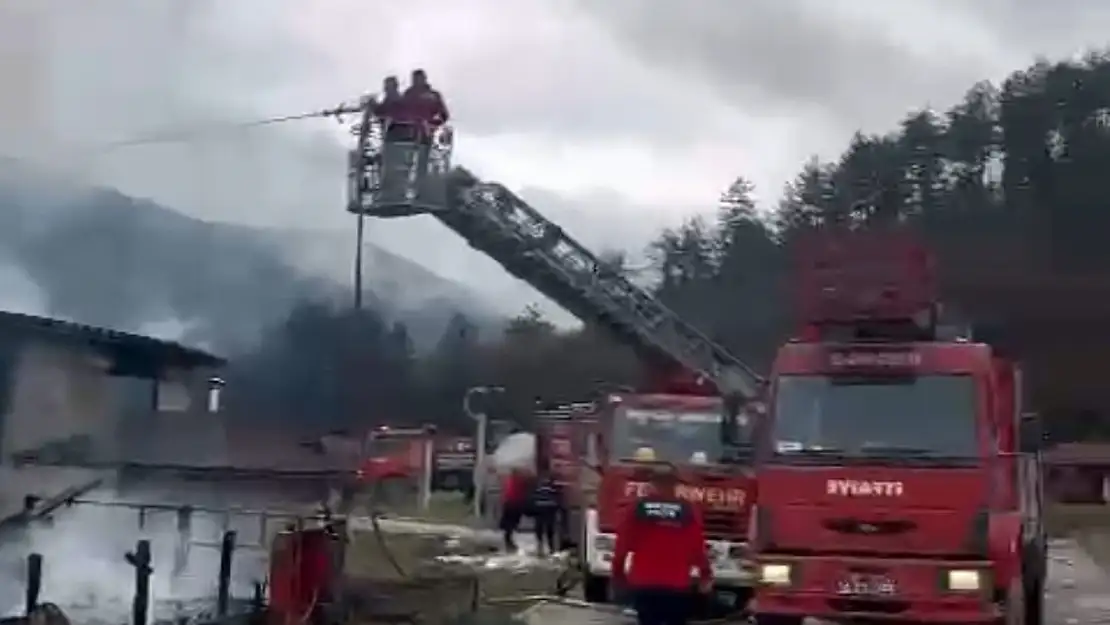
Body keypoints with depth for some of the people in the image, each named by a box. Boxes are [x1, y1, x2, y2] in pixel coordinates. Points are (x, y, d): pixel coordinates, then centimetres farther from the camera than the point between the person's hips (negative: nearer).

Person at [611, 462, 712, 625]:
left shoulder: (638, 507, 0)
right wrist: (706, 575, 10)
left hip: (644, 583, 1)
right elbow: (698, 548, -2)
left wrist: (618, 572, 13)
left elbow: (623, 543, 2)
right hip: (676, 585, -1)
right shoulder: (688, 511, -2)